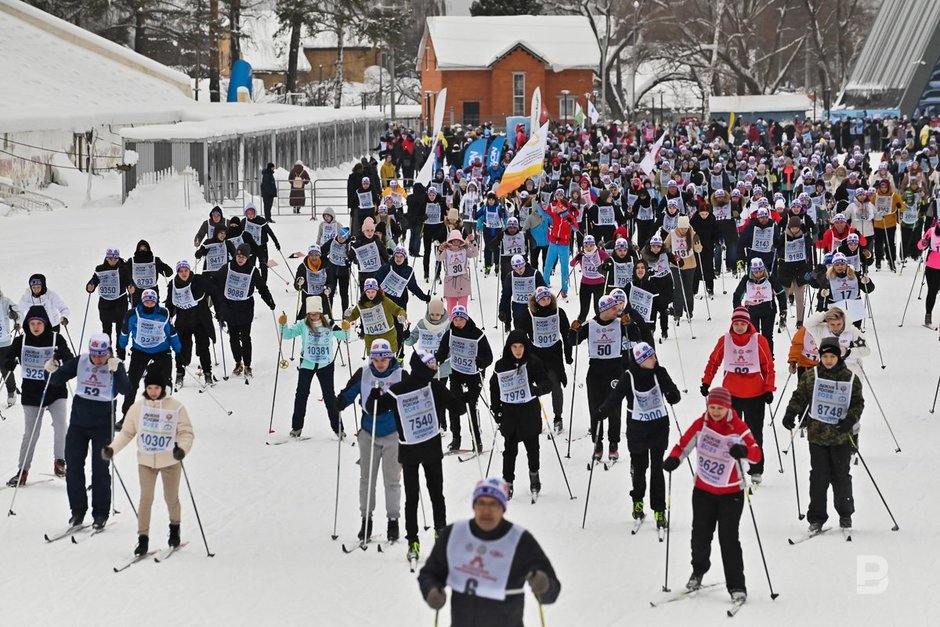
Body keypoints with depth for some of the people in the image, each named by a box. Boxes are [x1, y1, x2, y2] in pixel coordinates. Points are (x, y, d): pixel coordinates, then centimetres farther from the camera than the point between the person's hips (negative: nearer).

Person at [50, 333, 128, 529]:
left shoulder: (116, 366, -10)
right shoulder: (80, 362, -3)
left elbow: (125, 389, -23)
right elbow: (57, 380, 2)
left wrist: (116, 371, -37)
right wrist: (51, 371, -19)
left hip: (103, 425, -3)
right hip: (78, 422, 3)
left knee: (100, 470, -1)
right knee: (73, 466, 4)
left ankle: (101, 514, 10)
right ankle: (77, 510, 17)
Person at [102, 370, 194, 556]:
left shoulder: (176, 407, -7)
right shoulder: (138, 408, -1)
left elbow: (186, 432, -4)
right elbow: (127, 433, 7)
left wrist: (182, 449, -23)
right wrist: (112, 448, -6)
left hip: (170, 461, -1)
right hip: (146, 461, 1)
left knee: (171, 498, 11)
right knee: (146, 498, -7)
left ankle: (175, 528, 38)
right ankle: (143, 538, -2)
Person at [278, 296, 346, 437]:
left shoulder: (329, 325, -7)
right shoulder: (303, 325, -6)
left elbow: (344, 337, -4)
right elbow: (287, 334, -6)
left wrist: (345, 329, -25)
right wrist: (283, 325, -24)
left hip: (325, 365, -1)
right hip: (307, 364, 1)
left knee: (329, 395, 5)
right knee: (301, 394, 4)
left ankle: (337, 427, 13)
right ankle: (297, 426, 15)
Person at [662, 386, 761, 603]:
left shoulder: (738, 428, -16)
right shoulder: (701, 424, -5)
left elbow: (757, 454, -24)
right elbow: (684, 443, 4)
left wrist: (744, 450, -46)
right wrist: (674, 459, -17)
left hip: (731, 493, -4)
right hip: (703, 490, 4)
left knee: (729, 539, -9)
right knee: (700, 535, 11)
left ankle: (736, 586, -1)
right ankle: (698, 571, 38)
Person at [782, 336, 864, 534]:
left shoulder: (850, 378, 1)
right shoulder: (811, 376, 3)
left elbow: (858, 403, 3)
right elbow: (799, 396, 7)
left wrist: (850, 420, -14)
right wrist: (791, 414, -9)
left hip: (841, 437, -1)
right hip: (817, 435, 1)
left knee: (841, 476, 5)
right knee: (818, 477, 0)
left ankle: (845, 515, 22)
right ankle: (816, 517, 8)